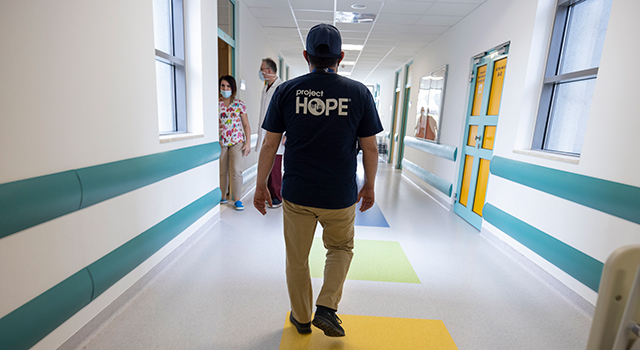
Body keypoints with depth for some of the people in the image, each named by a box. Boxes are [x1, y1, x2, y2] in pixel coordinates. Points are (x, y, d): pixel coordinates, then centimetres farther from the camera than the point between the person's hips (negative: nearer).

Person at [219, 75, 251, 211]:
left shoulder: (239, 104, 2)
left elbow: (246, 125, 3)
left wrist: (248, 142, -3)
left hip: (237, 142, -2)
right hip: (221, 142, 2)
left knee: (236, 170, -8)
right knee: (222, 171, 9)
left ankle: (237, 199, 3)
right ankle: (223, 197, 24)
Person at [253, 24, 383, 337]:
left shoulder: (286, 91, -2)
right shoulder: (359, 93, -3)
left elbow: (269, 144, -1)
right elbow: (370, 148, 0)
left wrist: (261, 186, 9)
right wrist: (369, 186, 13)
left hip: (297, 194, 1)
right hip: (340, 196, 0)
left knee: (297, 258, 18)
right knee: (341, 248, 26)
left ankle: (301, 318, 35)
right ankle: (326, 308, 16)